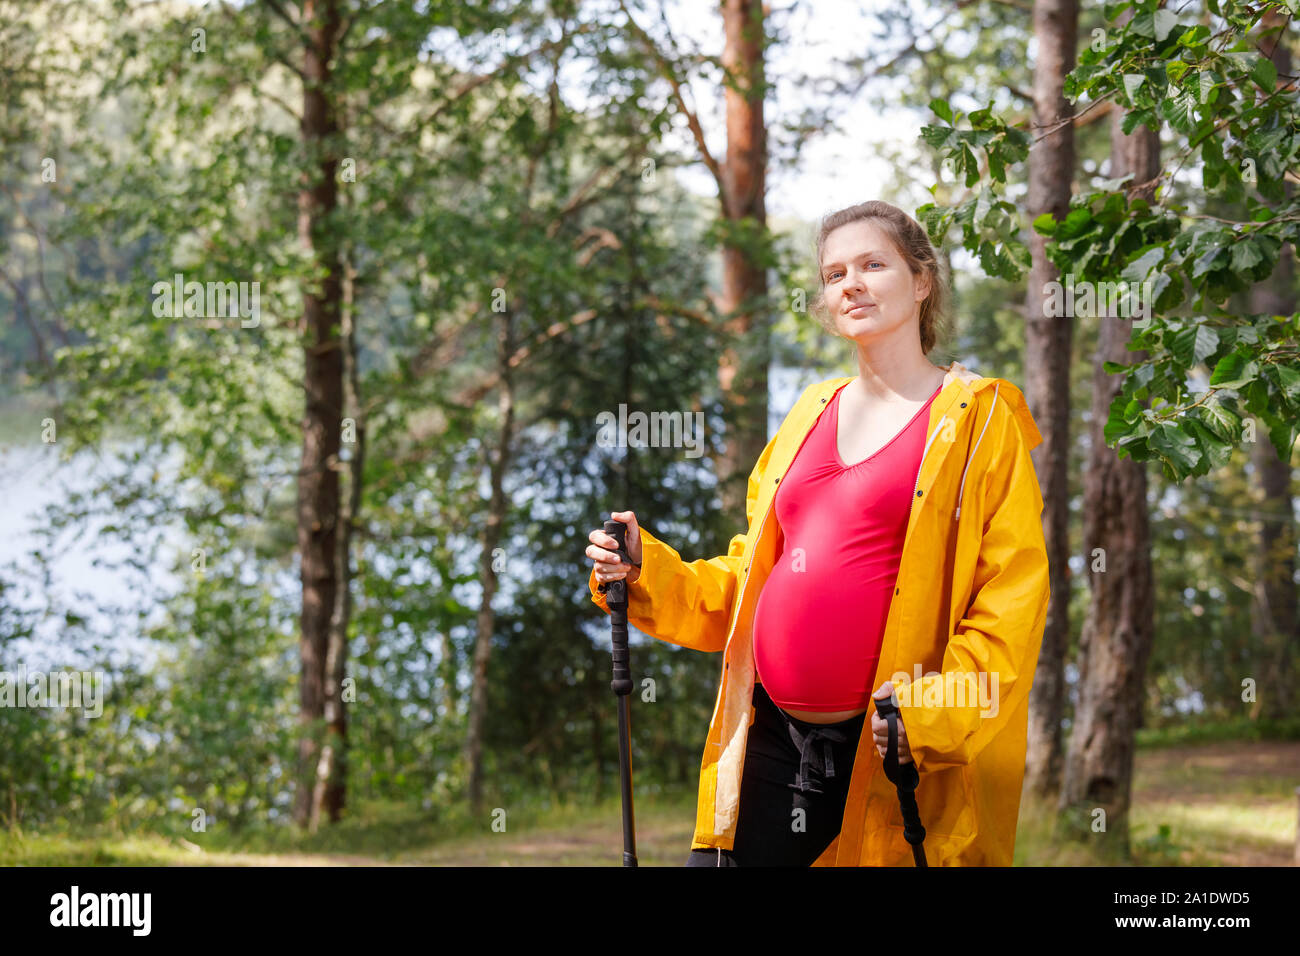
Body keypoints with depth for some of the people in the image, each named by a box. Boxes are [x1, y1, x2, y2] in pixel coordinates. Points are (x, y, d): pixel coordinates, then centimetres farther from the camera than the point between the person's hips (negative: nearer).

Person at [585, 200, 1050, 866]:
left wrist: (927, 714, -21)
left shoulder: (980, 419, 0)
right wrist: (642, 571, 5)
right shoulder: (812, 415, 17)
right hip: (771, 747, 5)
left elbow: (1011, 602, -8)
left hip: (891, 762, -5)